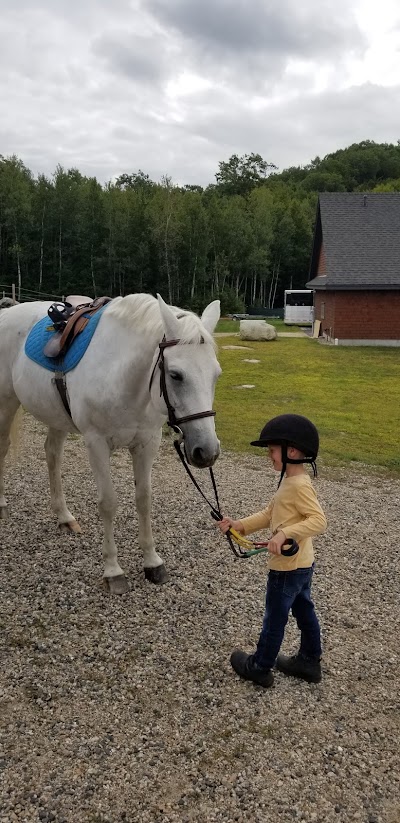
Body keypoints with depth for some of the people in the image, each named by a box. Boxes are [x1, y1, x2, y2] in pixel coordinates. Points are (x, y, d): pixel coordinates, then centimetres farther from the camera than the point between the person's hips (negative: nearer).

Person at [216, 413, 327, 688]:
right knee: (304, 611, 21)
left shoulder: (299, 486, -25)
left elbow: (319, 520, -33)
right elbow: (269, 515, 8)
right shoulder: (290, 482, 6)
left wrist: (285, 533, -39)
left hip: (288, 567, -9)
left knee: (275, 617, 7)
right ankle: (310, 662, 37)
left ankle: (260, 667, 24)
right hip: (302, 564, 9)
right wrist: (239, 525, 1)